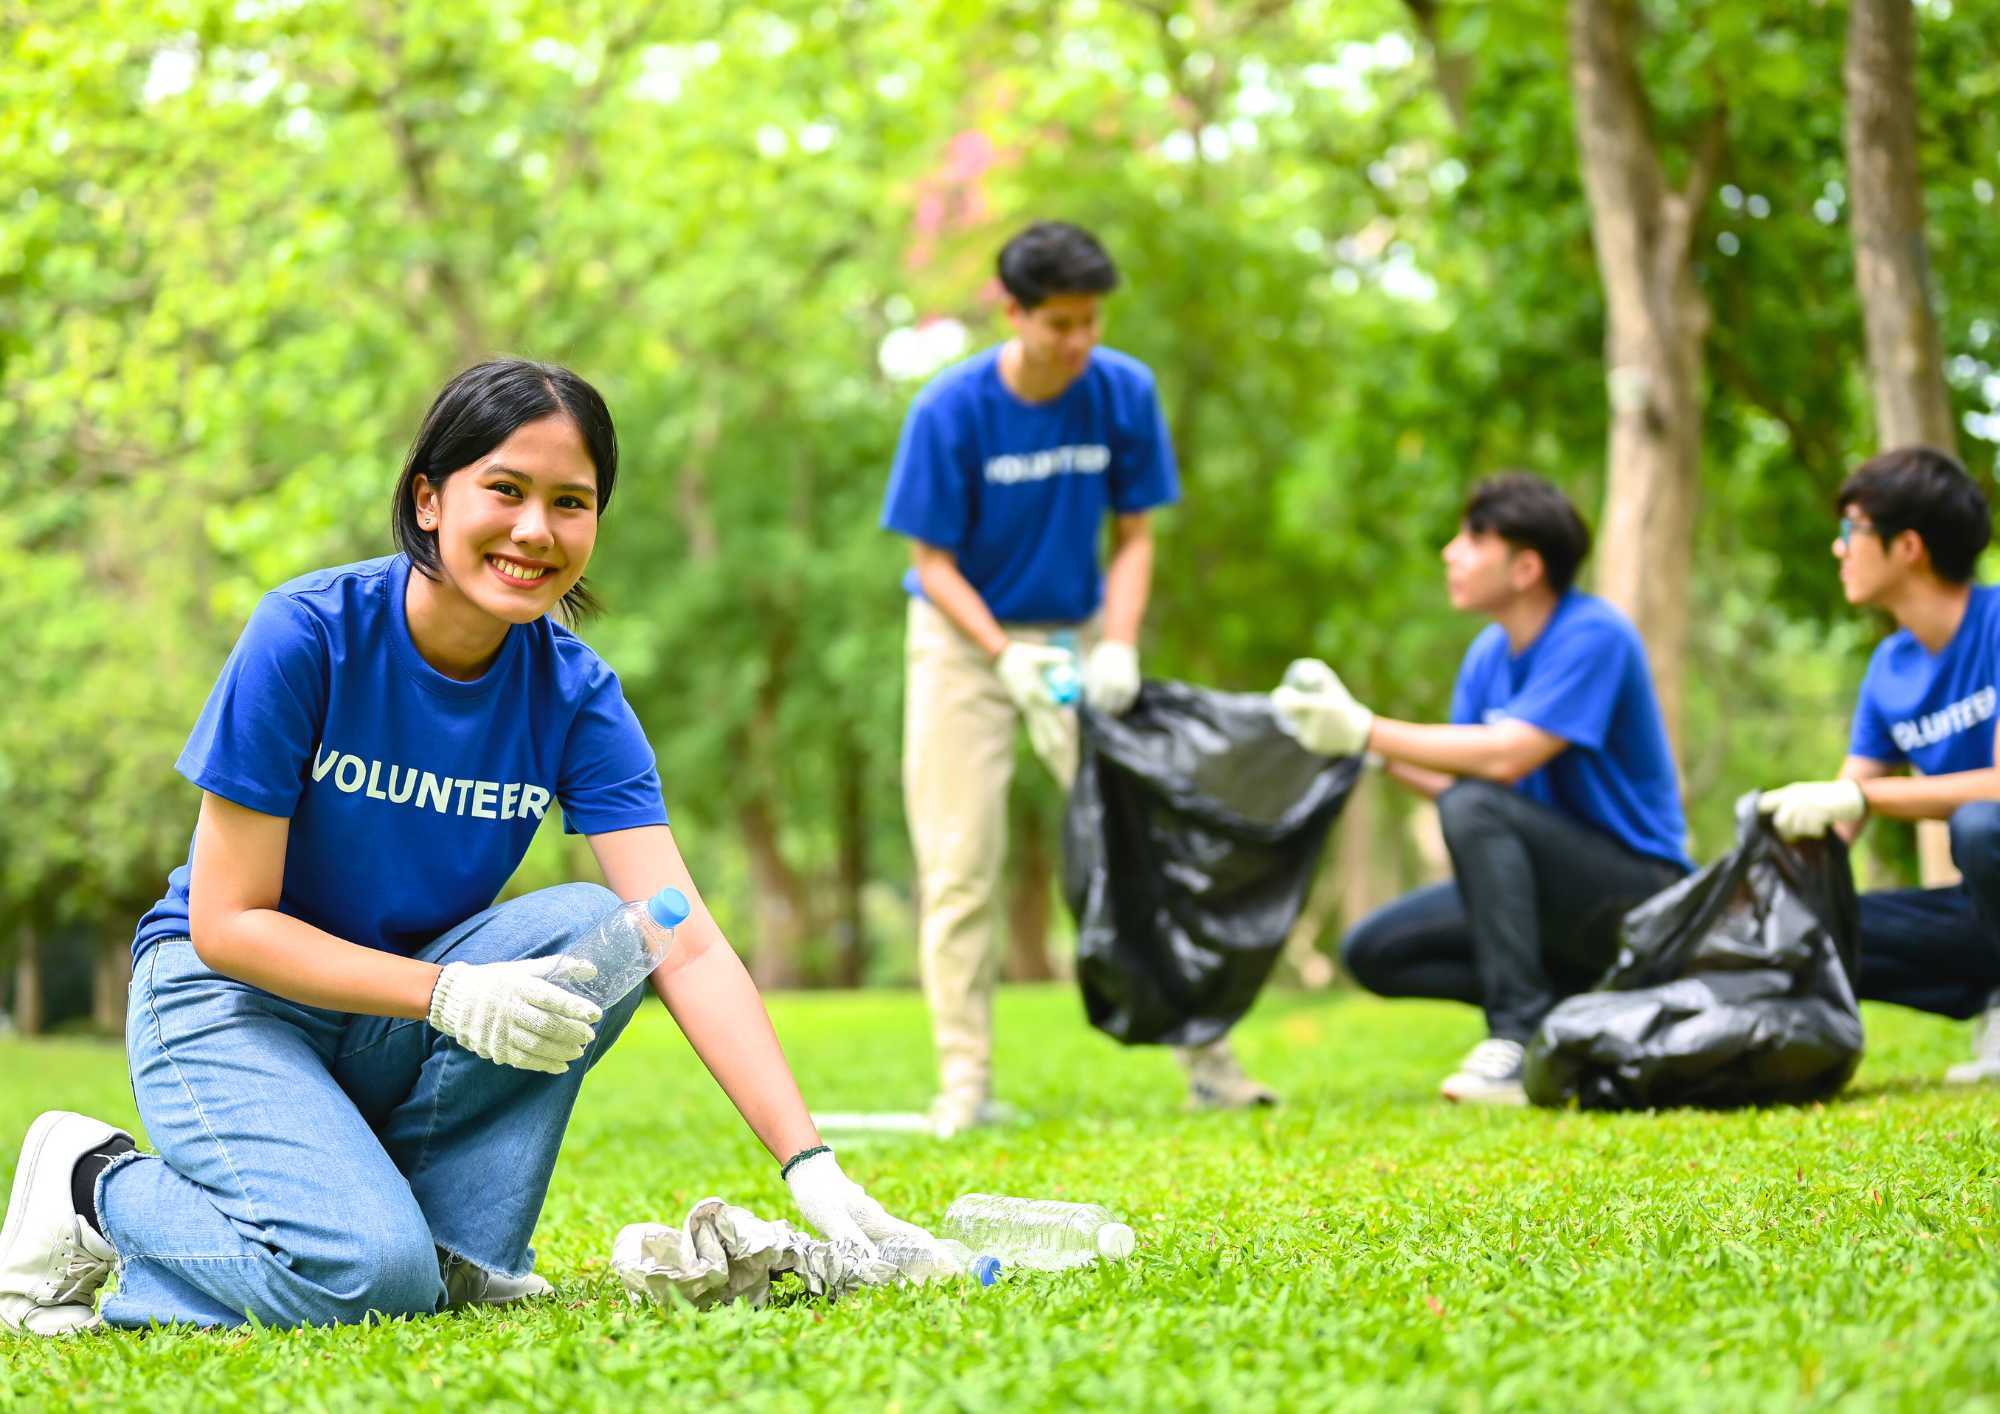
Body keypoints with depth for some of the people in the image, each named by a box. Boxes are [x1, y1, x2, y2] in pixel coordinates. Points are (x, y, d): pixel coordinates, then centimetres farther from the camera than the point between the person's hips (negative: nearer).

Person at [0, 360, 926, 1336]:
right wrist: (450, 994, -30)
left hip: (394, 1036, 4)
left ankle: (458, 1247, -11)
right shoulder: (308, 636, -20)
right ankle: (100, 1189, -1)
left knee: (596, 926, -23)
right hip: (228, 998, -4)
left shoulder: (574, 696, -9)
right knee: (367, 1274, -29)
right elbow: (226, 923, -18)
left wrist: (809, 1165, -28)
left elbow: (686, 943, -17)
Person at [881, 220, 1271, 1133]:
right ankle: (965, 1085, 0)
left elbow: (1133, 535, -3)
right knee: (959, 863, -5)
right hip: (964, 638, -2)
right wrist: (1006, 657, -25)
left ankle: (1203, 1056, 6)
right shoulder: (950, 411, -18)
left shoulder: (1125, 393, -11)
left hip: (1078, 634, 2)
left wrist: (1117, 648, -18)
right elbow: (932, 559, -12)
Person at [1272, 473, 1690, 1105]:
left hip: (1638, 891, -8)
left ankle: (1522, 1036, -30)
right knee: (1371, 952, -1)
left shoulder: (1594, 635, -18)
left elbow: (1506, 757, -28)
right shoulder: (1490, 653, 7)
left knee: (1474, 805, -32)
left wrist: (1366, 731, -25)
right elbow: (1450, 775, 2)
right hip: (1557, 892, 9)